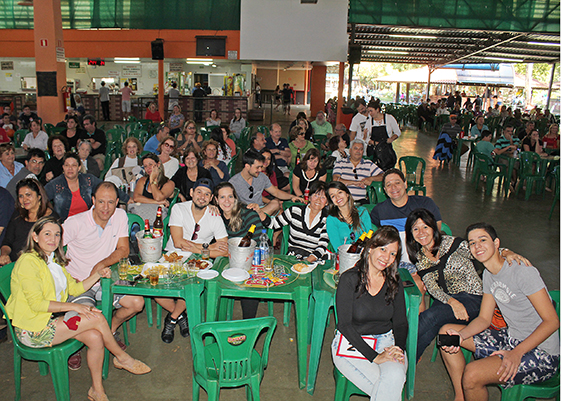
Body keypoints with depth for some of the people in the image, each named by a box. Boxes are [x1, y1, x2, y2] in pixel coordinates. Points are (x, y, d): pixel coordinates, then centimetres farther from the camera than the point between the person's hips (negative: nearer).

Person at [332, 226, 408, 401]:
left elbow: (400, 324, 10)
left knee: (395, 376, -29)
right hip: (352, 343, -3)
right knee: (386, 386, -28)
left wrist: (398, 350, -11)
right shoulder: (349, 279, -8)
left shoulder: (395, 283, 5)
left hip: (386, 342, 4)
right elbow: (344, 325, -12)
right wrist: (375, 357, -20)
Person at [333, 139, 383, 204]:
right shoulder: (340, 163, 11)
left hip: (361, 200, 2)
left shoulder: (369, 164, 17)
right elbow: (335, 180, -5)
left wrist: (371, 178, -9)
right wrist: (355, 182, -10)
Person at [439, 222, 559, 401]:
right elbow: (484, 319, 7)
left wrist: (517, 353, -28)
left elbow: (552, 321, -20)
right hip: (511, 338, 9)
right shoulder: (488, 274, 5)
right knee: (446, 332, 6)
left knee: (472, 374, -28)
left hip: (542, 354, -9)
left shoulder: (522, 271, -21)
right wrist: (460, 336, -13)